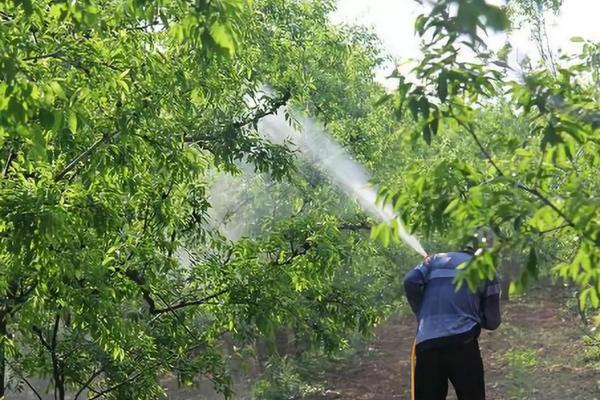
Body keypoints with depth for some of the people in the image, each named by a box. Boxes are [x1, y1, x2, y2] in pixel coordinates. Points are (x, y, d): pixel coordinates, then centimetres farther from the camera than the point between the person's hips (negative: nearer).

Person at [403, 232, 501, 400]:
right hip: (462, 343, -2)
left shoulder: (436, 259, 18)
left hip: (426, 345, 2)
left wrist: (423, 314, 13)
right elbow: (492, 321, 10)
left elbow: (410, 281, 1)